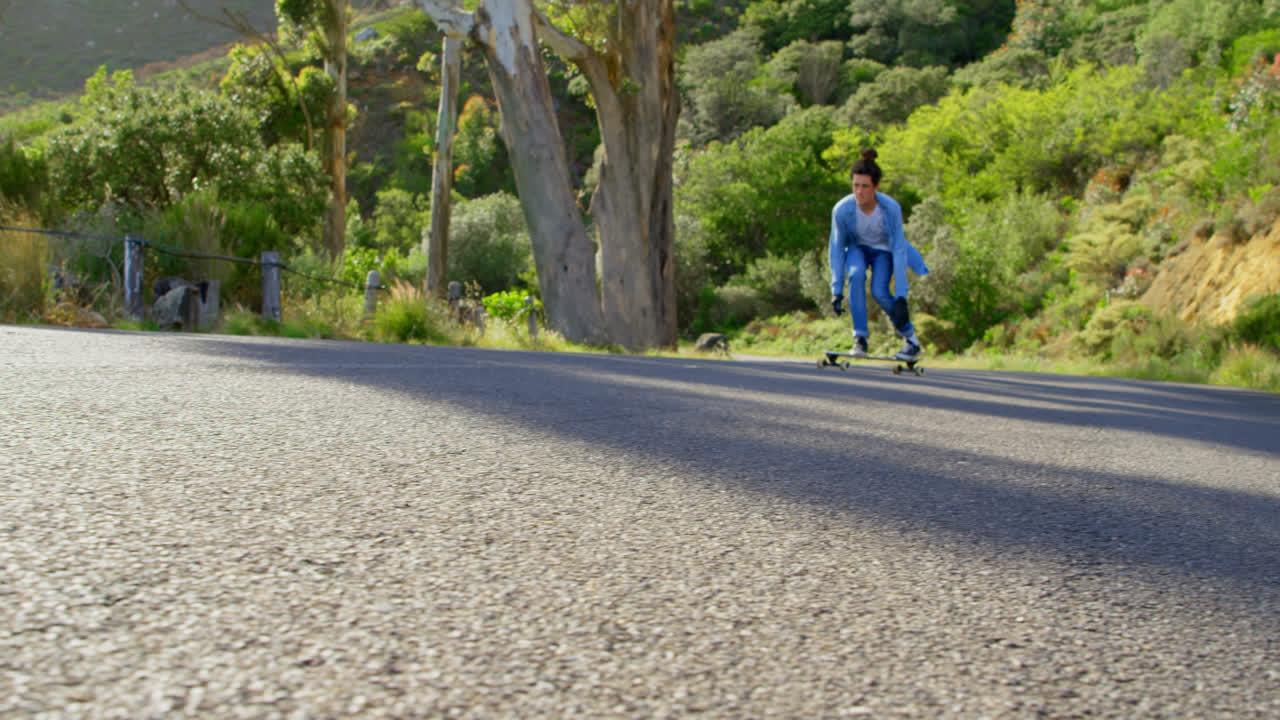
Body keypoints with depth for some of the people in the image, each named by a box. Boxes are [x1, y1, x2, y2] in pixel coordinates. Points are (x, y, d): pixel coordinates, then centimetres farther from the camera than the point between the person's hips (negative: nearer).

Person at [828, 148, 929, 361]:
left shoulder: (891, 208, -31)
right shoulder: (842, 209, -28)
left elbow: (899, 251, -27)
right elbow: (836, 249, -18)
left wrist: (901, 296, -31)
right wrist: (837, 290, -21)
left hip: (884, 250, -1)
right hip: (857, 248, 1)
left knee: (879, 292, -24)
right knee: (856, 274, -32)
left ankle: (910, 336, 2)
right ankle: (860, 338, -22)